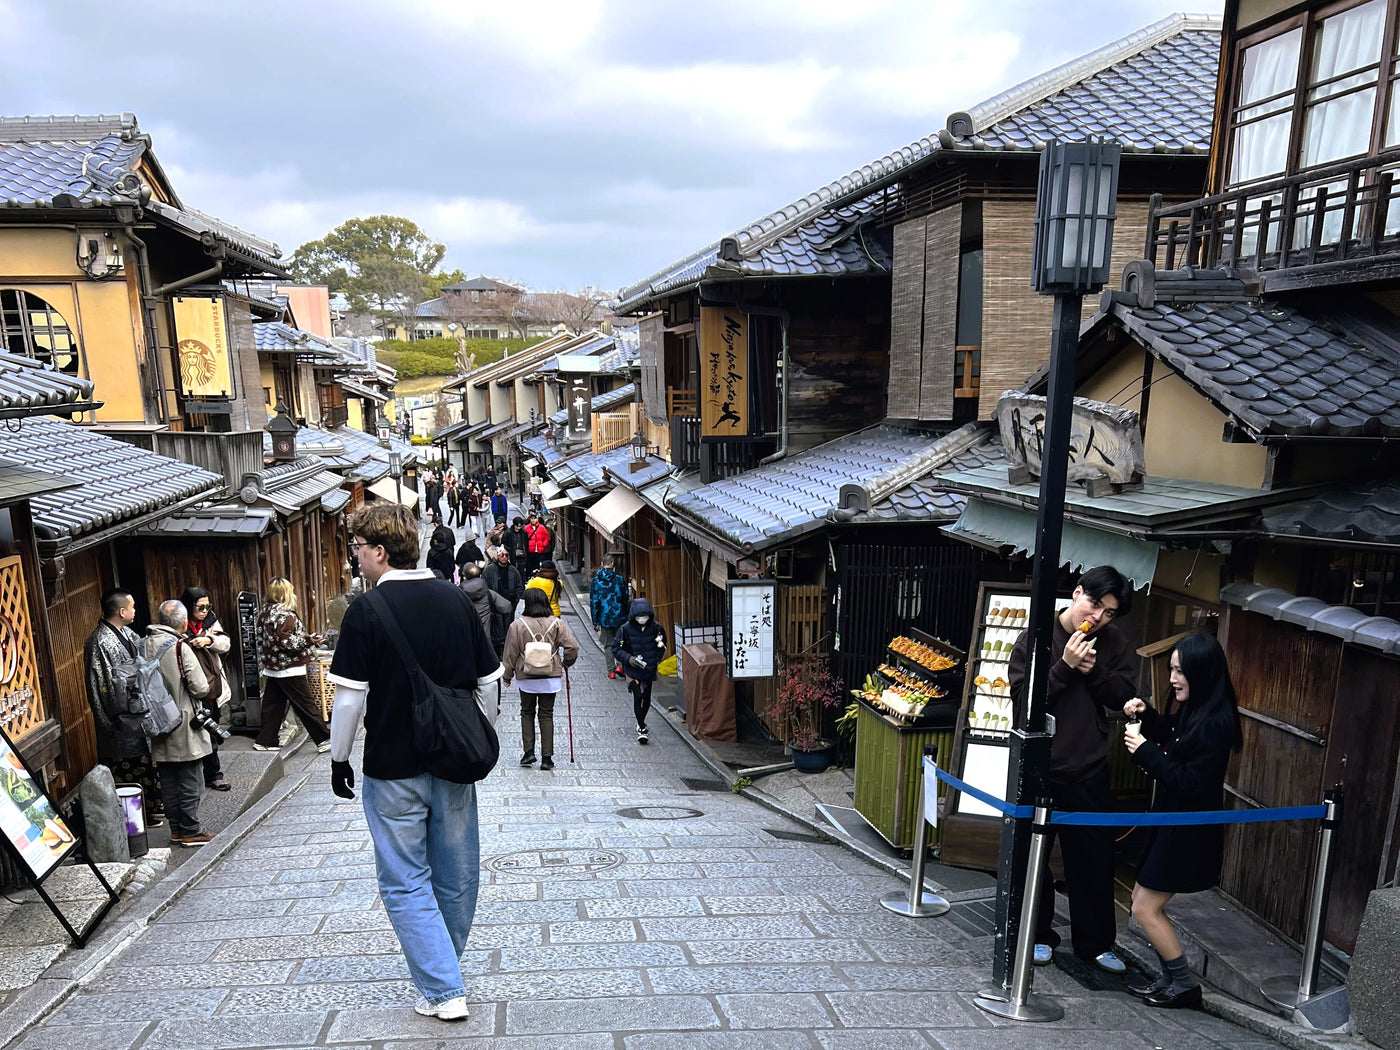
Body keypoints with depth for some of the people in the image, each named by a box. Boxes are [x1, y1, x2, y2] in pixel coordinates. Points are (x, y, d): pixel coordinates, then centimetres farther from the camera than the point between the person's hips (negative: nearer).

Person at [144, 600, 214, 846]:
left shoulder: (145, 645, 0)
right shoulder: (180, 648, -19)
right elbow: (201, 688, -17)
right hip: (184, 726, -6)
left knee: (168, 780, 14)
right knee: (190, 781, 4)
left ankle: (176, 830, 23)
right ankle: (190, 831, 11)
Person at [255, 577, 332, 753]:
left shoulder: (264, 612, 10)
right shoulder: (285, 615, -18)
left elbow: (261, 639, 17)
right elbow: (286, 641, -24)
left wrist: (262, 663, 24)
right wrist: (308, 640, -27)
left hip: (272, 668, 9)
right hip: (289, 668, -9)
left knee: (272, 705, 14)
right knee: (306, 705, -3)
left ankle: (264, 741, 18)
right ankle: (324, 740, 2)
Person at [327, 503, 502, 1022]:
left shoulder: (366, 611, -13)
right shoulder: (455, 599, 1)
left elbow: (350, 696, -13)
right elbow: (488, 678, 5)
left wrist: (339, 758, 2)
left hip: (394, 769, -5)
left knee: (406, 882, 9)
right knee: (457, 875, 17)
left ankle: (442, 990, 10)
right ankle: (445, 968, 36)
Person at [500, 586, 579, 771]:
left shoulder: (518, 625, -9)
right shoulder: (556, 623, -6)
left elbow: (510, 654, -3)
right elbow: (572, 647, -9)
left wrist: (507, 675, 11)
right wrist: (566, 663, 11)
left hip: (526, 678, -1)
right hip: (551, 677, 1)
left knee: (527, 713, 17)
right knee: (547, 715, 9)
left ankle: (529, 751, 8)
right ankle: (547, 757, 9)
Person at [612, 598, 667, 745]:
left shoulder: (656, 628, -7)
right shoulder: (626, 629, -13)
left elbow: (662, 645, 11)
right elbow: (616, 648, -6)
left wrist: (656, 658, -2)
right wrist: (628, 658, -19)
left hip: (650, 669, 3)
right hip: (633, 670, -3)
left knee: (647, 697, 13)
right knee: (638, 696, -11)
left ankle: (641, 722, 37)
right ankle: (641, 728, -1)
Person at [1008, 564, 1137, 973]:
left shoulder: (1113, 644, 1)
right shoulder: (1035, 639, -10)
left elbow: (1124, 696, -1)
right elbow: (1022, 697, -15)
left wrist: (1094, 671, -16)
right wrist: (1065, 665, -22)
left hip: (1089, 770, 2)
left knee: (1094, 858, 11)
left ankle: (1095, 942, 28)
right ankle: (1039, 935, 29)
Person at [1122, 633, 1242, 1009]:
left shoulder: (1215, 723, -25)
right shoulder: (1193, 710, 4)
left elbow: (1191, 783, -26)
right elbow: (1169, 735, 23)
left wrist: (1144, 750, -22)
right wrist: (1144, 715, 4)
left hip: (1189, 832, -9)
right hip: (1172, 822, 9)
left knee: (1145, 908, 0)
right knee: (1144, 900, 16)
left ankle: (1185, 984, 17)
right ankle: (1172, 979, 27)